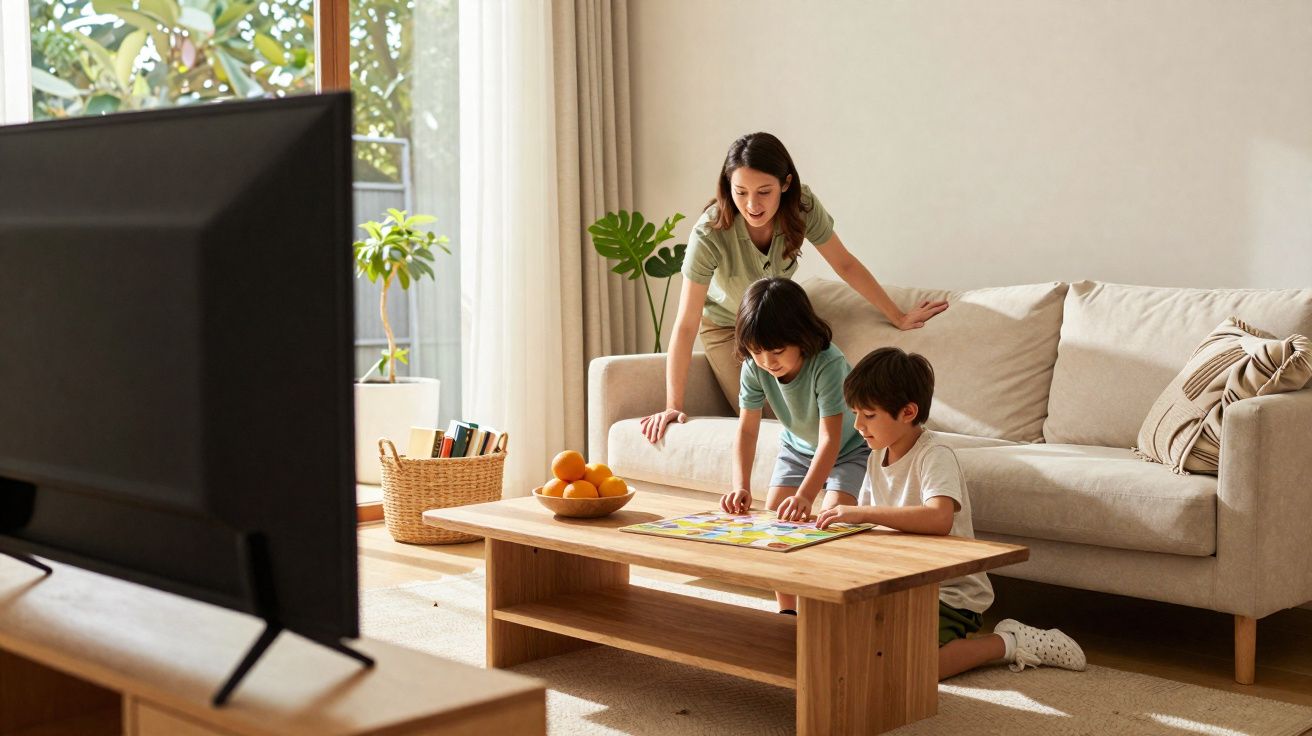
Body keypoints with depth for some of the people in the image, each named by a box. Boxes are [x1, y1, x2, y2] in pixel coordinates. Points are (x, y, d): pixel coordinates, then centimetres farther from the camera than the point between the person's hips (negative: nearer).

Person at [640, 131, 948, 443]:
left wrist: (899, 318, -7)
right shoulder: (710, 234, -37)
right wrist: (673, 405, -35)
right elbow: (686, 325, -34)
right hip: (726, 328, -3)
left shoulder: (802, 207, -27)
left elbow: (845, 265, -11)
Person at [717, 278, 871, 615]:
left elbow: (830, 439, -40)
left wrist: (805, 495, -51)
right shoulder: (754, 368, -24)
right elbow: (747, 429, -20)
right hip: (798, 447, 5)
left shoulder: (827, 364, -39)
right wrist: (741, 486, -34)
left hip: (849, 449, -5)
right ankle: (787, 612, 7)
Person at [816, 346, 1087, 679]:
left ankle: (1009, 643, -4)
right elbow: (871, 522, 16)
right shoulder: (878, 456, 7)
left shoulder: (934, 455, -19)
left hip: (950, 592, -9)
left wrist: (864, 513, -38)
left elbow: (938, 519, -39)